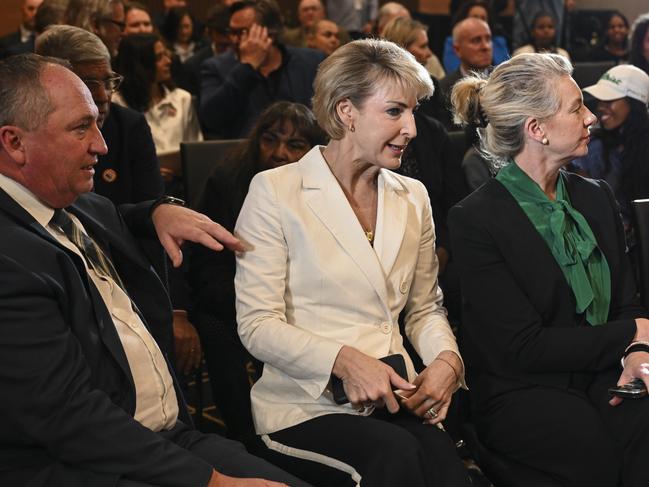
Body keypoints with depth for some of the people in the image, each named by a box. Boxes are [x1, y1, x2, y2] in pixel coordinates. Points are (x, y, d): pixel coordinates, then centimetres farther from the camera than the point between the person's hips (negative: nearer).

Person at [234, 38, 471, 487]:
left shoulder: (413, 197, 14)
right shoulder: (275, 191, -3)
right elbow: (258, 325, -7)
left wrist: (447, 359, -3)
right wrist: (343, 361, -21)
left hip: (396, 399, 4)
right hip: (307, 404, -4)